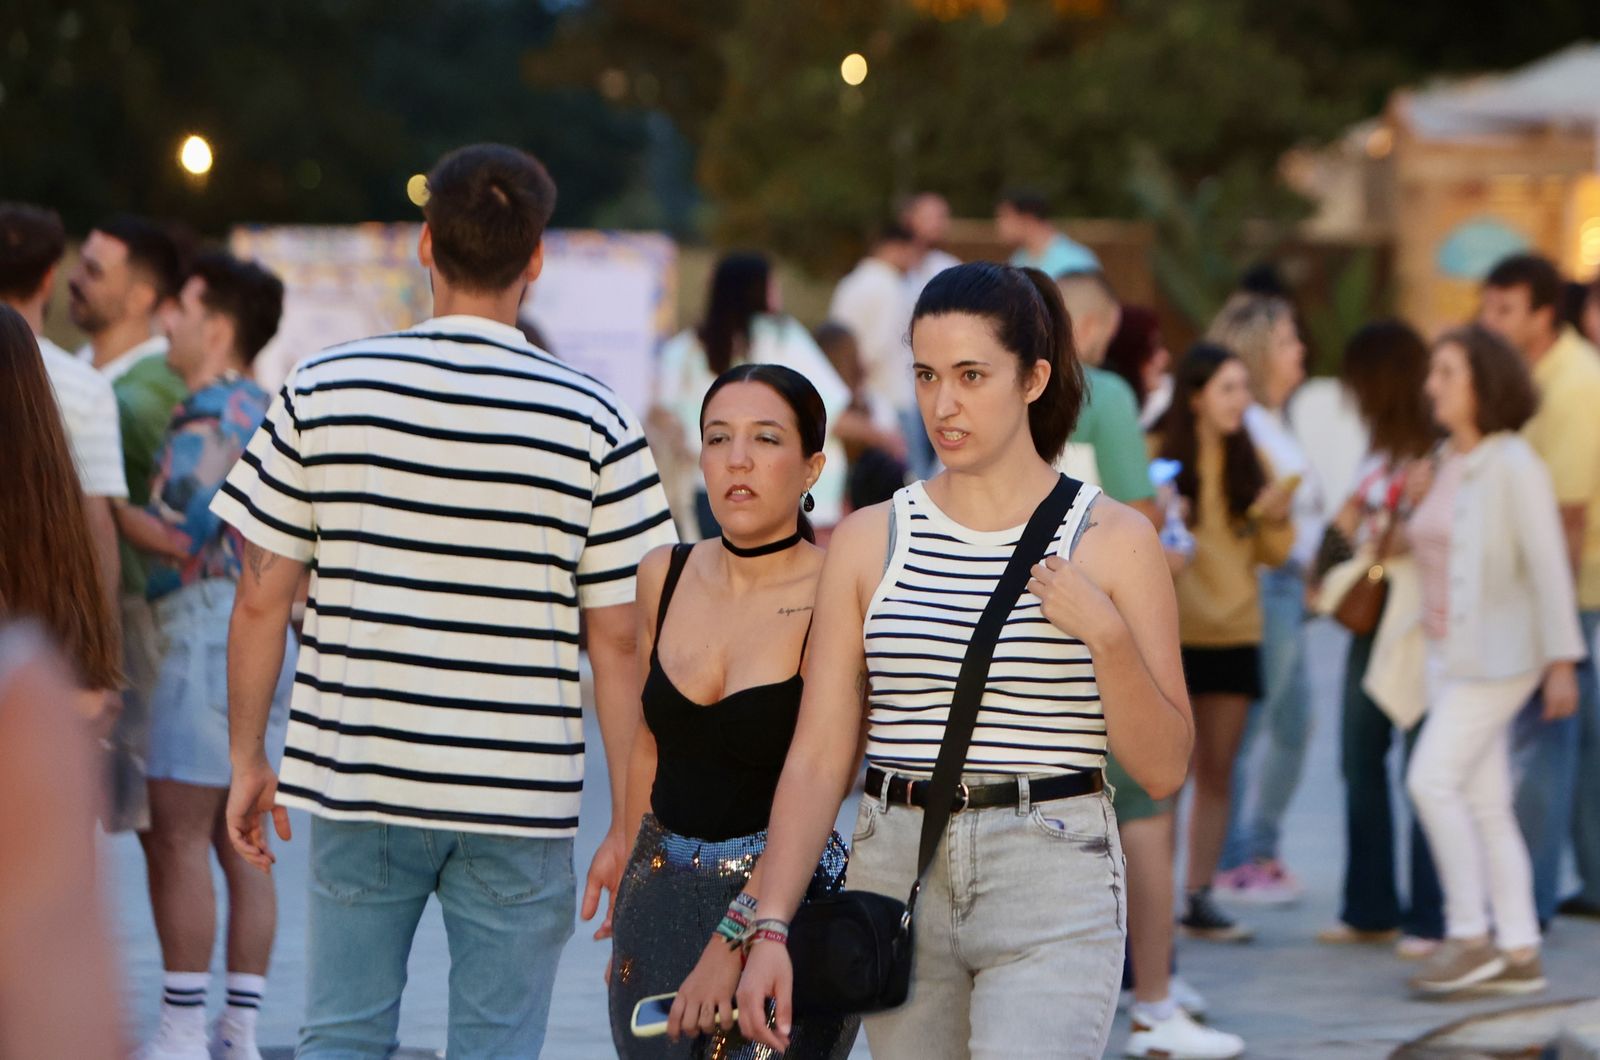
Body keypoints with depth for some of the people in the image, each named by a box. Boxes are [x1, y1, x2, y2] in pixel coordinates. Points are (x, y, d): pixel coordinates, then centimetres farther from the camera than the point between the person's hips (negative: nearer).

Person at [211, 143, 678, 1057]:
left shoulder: (324, 390, -2)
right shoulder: (594, 422, -5)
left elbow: (262, 599, 1)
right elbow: (619, 642, -4)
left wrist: (248, 759, 12)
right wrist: (630, 824, 3)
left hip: (356, 783, 1)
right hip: (522, 802, -1)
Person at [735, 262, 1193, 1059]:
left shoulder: (1110, 540, 1)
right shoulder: (870, 542, 7)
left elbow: (1162, 770, 0)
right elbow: (817, 760, 5)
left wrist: (1106, 634, -14)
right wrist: (768, 928, -4)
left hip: (1053, 891, -3)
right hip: (896, 875, 3)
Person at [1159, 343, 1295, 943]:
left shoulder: (1252, 465, 7)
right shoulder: (1161, 460, -6)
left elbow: (1275, 554, 9)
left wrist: (1273, 516, -10)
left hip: (1236, 633, 5)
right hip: (1173, 631, -4)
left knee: (1218, 771, 6)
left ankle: (1200, 898, 11)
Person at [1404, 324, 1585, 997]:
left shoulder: (1512, 465, -12)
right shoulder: (1447, 463, 13)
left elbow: (1546, 563, -14)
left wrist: (1560, 659, -16)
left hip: (1498, 653, -8)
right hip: (1449, 651, 8)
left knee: (1433, 778, -16)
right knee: (1484, 802, 7)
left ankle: (1470, 935, -10)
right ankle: (1518, 953, 10)